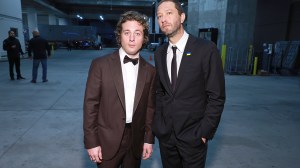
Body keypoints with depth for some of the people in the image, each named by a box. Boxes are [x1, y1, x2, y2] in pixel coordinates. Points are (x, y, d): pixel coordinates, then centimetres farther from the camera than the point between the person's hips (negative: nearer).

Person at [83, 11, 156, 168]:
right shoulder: (100, 64, -9)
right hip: (108, 140, -2)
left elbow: (150, 107, 4)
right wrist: (91, 142, -8)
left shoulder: (150, 71, -1)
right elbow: (90, 104, -8)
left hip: (136, 141, 3)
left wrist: (149, 139, 5)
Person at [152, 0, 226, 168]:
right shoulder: (159, 54, 3)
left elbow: (216, 96, -10)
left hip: (193, 135, -4)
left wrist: (204, 132, -11)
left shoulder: (206, 49, -12)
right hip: (165, 133, 4)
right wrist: (158, 123, 4)